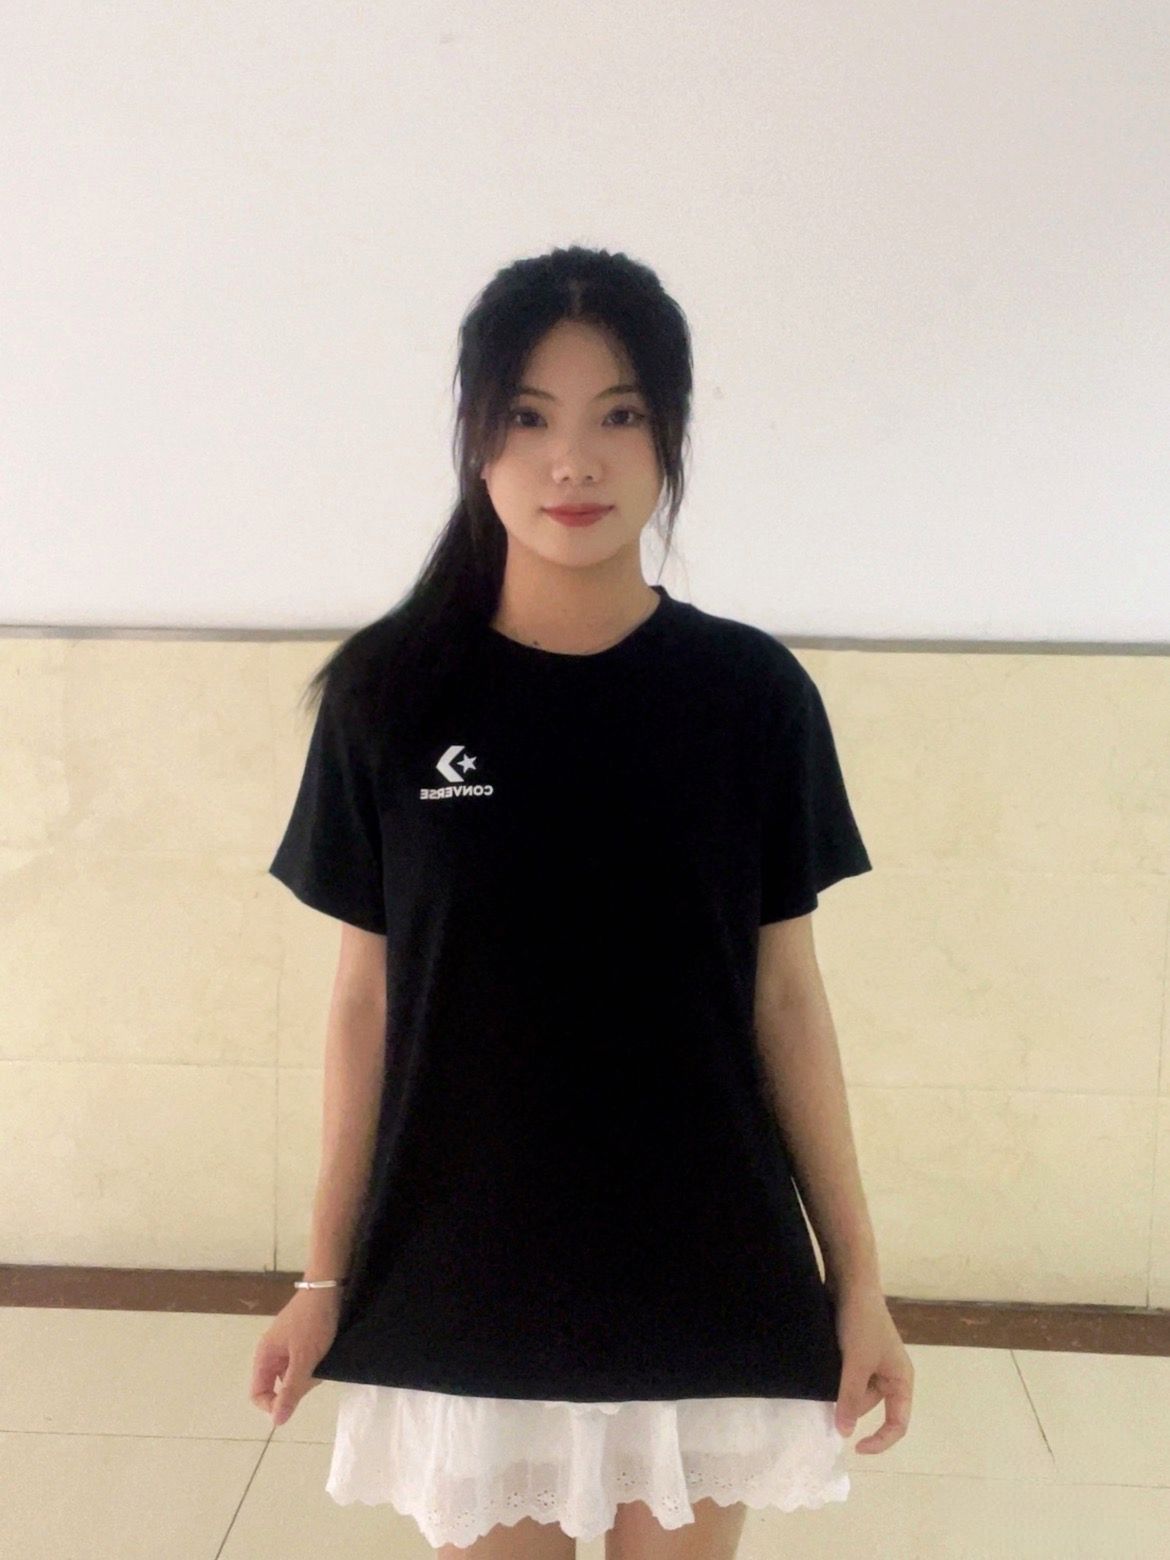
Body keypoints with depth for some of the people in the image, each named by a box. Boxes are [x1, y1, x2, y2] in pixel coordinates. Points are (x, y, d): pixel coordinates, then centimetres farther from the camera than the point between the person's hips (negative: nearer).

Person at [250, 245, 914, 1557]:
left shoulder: (754, 694, -6)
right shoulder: (391, 692, -6)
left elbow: (786, 997, 0)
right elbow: (367, 996, 0)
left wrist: (858, 1277, 2)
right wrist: (326, 1275, 4)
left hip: (705, 1286, 0)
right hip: (460, 1287, 0)